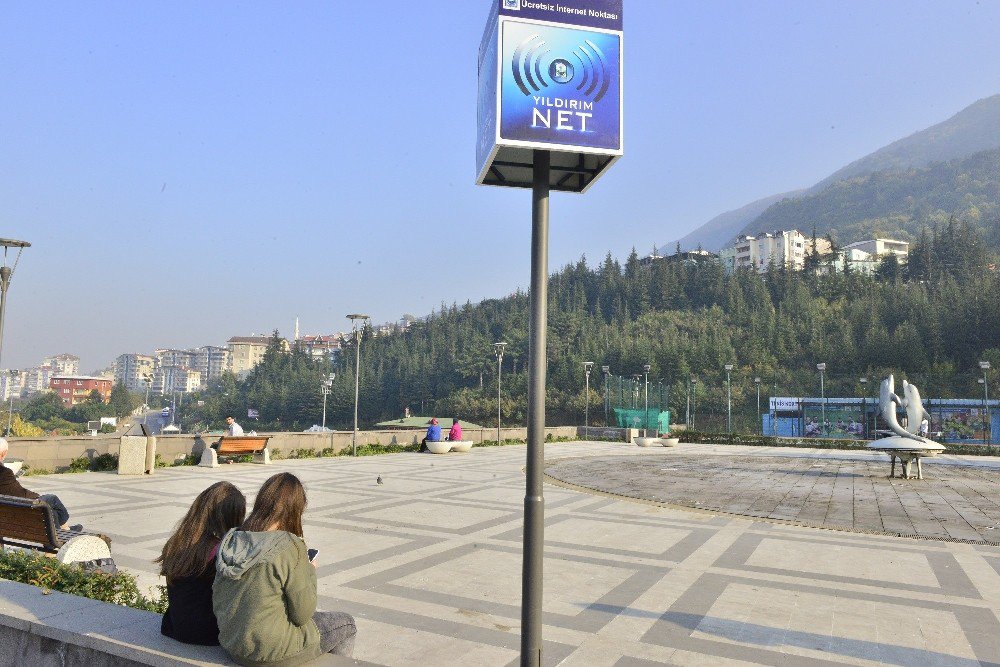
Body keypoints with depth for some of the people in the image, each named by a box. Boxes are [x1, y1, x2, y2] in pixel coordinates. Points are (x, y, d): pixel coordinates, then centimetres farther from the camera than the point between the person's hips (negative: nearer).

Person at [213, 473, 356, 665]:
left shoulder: (230, 541, -3)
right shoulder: (290, 547, -23)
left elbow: (217, 604, 7)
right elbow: (302, 614, -17)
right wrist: (309, 571, -2)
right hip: (273, 654, -7)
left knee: (316, 618, 28)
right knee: (347, 625, 15)